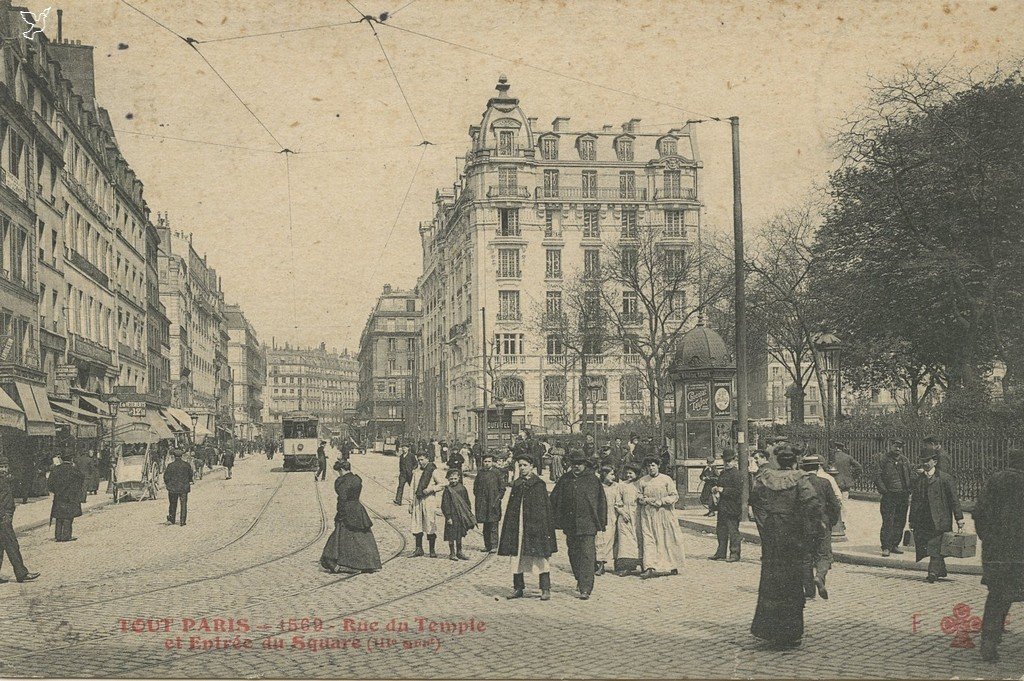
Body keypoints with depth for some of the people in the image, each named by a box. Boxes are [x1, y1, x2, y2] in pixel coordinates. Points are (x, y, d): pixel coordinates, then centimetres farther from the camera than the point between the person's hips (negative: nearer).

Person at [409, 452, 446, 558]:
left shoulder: (434, 471, -1)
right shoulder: (416, 472, 16)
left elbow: (442, 484, -7)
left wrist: (431, 489, -17)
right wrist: (411, 504, 15)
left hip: (429, 500, -5)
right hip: (417, 501, 5)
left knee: (430, 525, -3)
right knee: (417, 525, 4)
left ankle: (432, 549, 5)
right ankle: (419, 548, 13)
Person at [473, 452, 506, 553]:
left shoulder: (498, 473, -2)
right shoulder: (480, 472, 10)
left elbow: (502, 488, -1)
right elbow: (476, 486, 18)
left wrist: (498, 498, -8)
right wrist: (476, 496, 7)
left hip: (493, 502, -4)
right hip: (483, 502, 4)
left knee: (493, 525, -6)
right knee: (485, 526, 9)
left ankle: (494, 546, -3)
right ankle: (487, 545, 16)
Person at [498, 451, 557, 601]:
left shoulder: (539, 484, -2)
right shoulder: (516, 484, 12)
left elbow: (545, 508, -4)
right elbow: (510, 509, 14)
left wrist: (546, 529, -11)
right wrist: (509, 527, 8)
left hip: (536, 525, -5)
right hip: (517, 527, 5)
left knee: (540, 557, -4)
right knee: (517, 557, 6)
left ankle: (545, 589, 2)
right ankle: (518, 588, 16)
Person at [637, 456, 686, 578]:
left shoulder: (666, 479, 2)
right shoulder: (642, 481, 8)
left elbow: (675, 496, 0)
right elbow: (638, 497, 11)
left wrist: (661, 501, -12)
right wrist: (646, 500, -9)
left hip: (665, 514, -1)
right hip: (648, 515, 1)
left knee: (668, 540, 3)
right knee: (648, 540, -8)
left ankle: (672, 566, 16)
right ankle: (650, 568, -15)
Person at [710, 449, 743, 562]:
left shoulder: (736, 474, -11)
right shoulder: (722, 473, 15)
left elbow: (738, 491, -17)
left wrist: (723, 490, -18)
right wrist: (716, 488, 5)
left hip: (732, 507, -9)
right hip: (722, 507, 9)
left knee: (733, 531, -3)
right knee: (721, 530, 13)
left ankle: (734, 554, 5)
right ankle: (721, 553, 21)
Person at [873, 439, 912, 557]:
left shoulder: (904, 460, 15)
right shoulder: (883, 459, -1)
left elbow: (909, 477, 21)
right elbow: (877, 477, -5)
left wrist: (908, 493, 11)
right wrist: (884, 491, -13)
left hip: (903, 495, 5)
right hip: (889, 496, -5)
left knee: (900, 522, 7)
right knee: (888, 522, -8)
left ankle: (894, 545, 18)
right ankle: (885, 547, -4)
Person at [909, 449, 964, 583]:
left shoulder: (945, 478, -1)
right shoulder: (918, 479, 13)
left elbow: (954, 500, -1)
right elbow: (914, 500, 17)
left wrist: (959, 520, -4)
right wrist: (912, 520, 15)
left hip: (939, 520, -5)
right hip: (922, 520, 5)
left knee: (935, 546, -11)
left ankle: (933, 572, -9)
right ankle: (941, 571, 23)